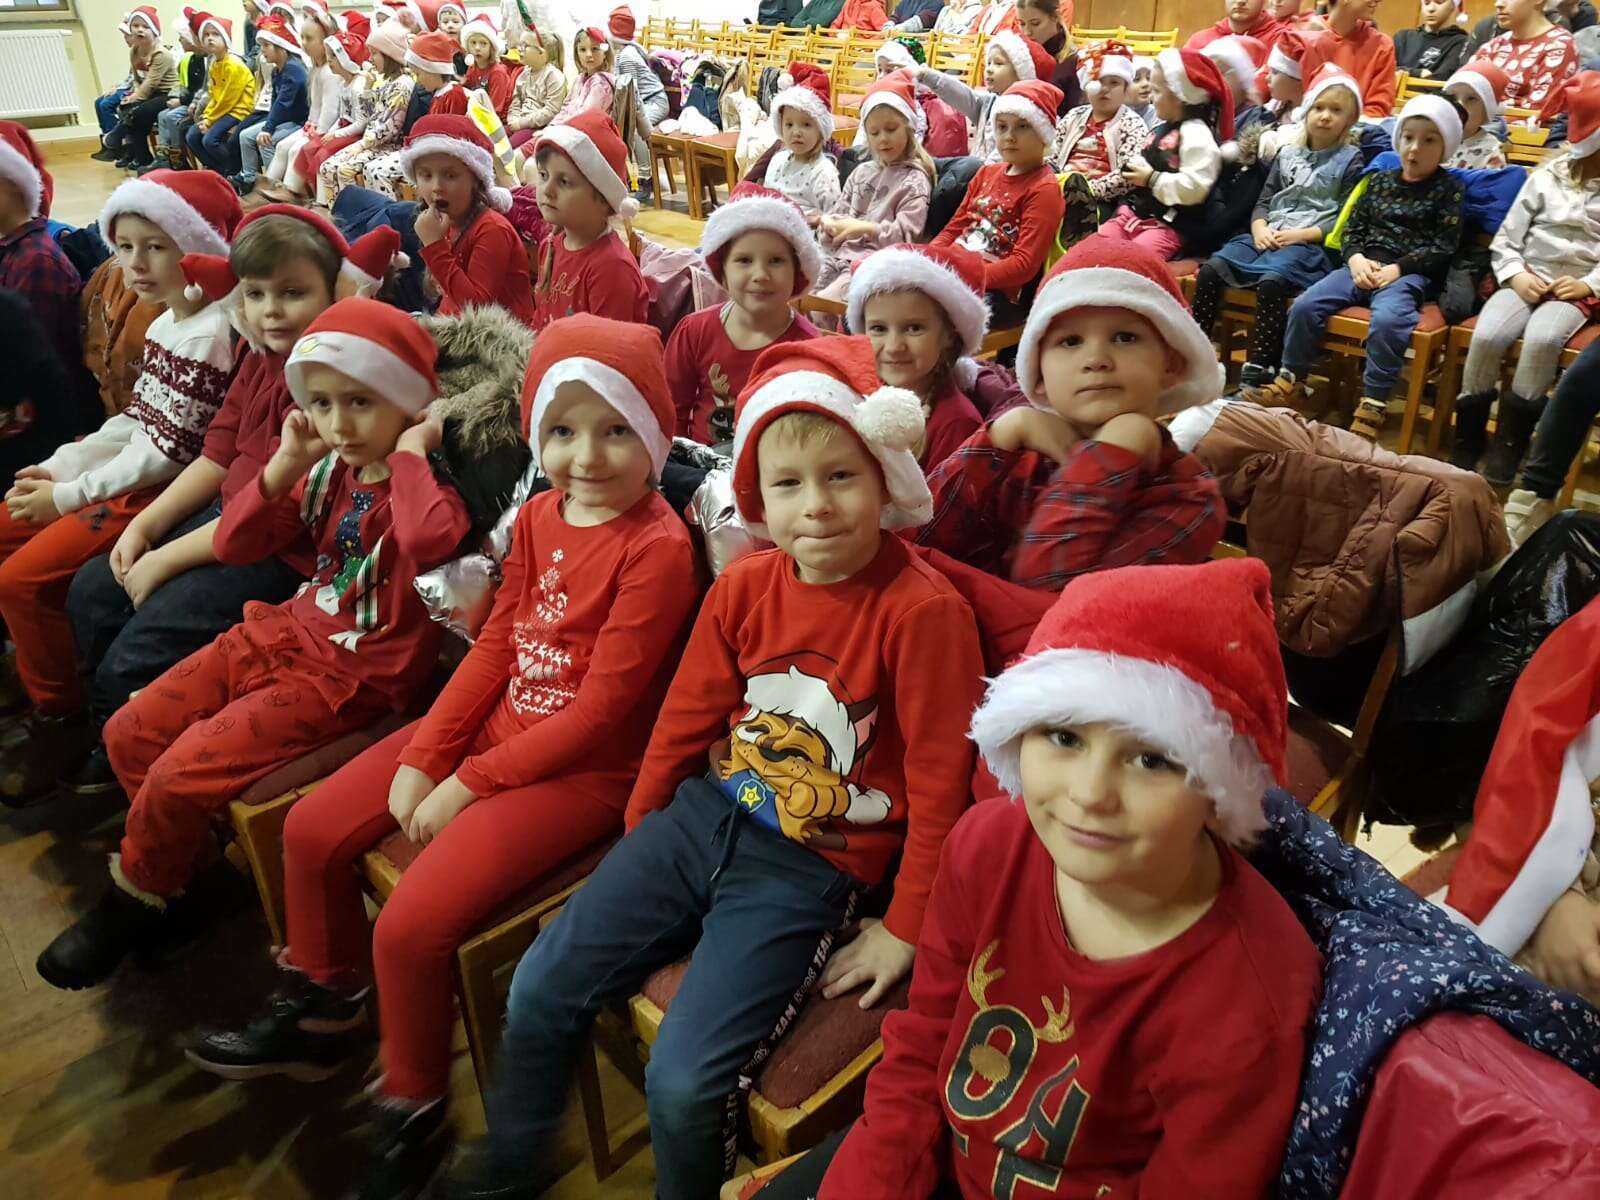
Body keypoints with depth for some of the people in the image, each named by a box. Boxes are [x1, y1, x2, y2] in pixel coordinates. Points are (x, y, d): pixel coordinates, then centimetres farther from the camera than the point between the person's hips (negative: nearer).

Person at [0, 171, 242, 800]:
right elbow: (133, 420, 15)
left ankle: (60, 719, 3)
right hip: (126, 479, 10)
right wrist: (60, 467, 3)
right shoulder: (163, 325, 12)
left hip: (161, 494, -10)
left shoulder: (210, 335, -18)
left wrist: (70, 494, -14)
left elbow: (171, 452, -21)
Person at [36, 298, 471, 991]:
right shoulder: (328, 473, 5)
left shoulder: (429, 486, -16)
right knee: (129, 734, 8)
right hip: (288, 634, 8)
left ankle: (134, 900, 19)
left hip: (352, 674, -8)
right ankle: (181, 857, 31)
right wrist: (285, 464, -7)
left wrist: (410, 451, -27)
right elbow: (233, 546, 6)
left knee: (179, 776, -11)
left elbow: (430, 540, -42)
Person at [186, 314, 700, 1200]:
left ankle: (412, 1109, 11)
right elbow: (496, 644, 6)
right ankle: (319, 1012, 34)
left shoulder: (658, 546, -21)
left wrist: (468, 785, -16)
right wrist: (423, 755, -4)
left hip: (581, 769, -8)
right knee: (311, 831, 10)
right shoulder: (537, 517, 4)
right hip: (492, 726, 8)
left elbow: (599, 708, -21)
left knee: (409, 926, -19)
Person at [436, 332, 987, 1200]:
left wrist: (904, 929, -7)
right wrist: (637, 830, 16)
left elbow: (938, 781, -13)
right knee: (540, 991, 5)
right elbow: (688, 714, 10)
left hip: (810, 867, -5)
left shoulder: (922, 609, -19)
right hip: (703, 818, 6)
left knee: (684, 1082, -16)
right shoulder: (744, 586, -1)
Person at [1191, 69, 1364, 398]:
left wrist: (1300, 235, -14)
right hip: (1268, 236, 5)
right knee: (1210, 270, -18)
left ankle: (1257, 374, -34)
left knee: (1271, 282, -35)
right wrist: (1259, 229, -5)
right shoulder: (1288, 154, 18)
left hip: (1312, 244, -5)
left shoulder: (1351, 160, 4)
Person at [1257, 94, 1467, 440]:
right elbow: (1353, 228, 14)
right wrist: (1356, 258, -7)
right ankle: (1292, 378, 0)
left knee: (1387, 320, -36)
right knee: (1304, 306, -18)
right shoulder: (1380, 181, 16)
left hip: (1409, 273, -4)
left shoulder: (1448, 188, 5)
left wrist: (1399, 268, -14)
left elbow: (1443, 247, -2)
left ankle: (1373, 402, -26)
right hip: (1365, 266, 4)